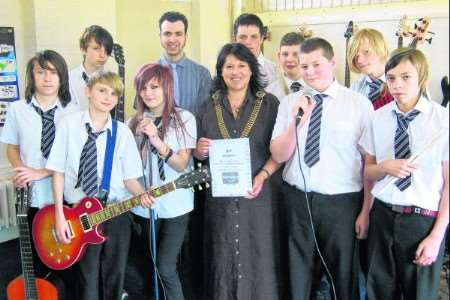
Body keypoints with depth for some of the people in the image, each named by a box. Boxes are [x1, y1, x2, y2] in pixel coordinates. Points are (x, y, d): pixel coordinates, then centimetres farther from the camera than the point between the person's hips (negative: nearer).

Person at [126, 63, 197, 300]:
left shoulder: (185, 118, -5)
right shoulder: (136, 121, 5)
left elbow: (181, 164, -11)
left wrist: (156, 139, -24)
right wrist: (138, 137, -12)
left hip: (174, 206, -3)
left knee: (166, 268, -5)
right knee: (142, 268, 14)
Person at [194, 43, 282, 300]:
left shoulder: (269, 103, 0)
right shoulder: (210, 105, 7)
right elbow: (199, 152, 11)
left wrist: (262, 176, -16)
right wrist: (201, 150, -11)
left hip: (258, 193, -2)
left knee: (257, 255, 3)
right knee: (222, 256, 9)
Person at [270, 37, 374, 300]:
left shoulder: (360, 104, -6)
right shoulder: (289, 103, 2)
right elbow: (279, 156, -2)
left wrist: (366, 211, -3)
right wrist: (298, 120, -16)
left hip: (343, 201, -2)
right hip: (298, 199, 2)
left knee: (344, 273, 14)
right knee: (299, 272, 16)